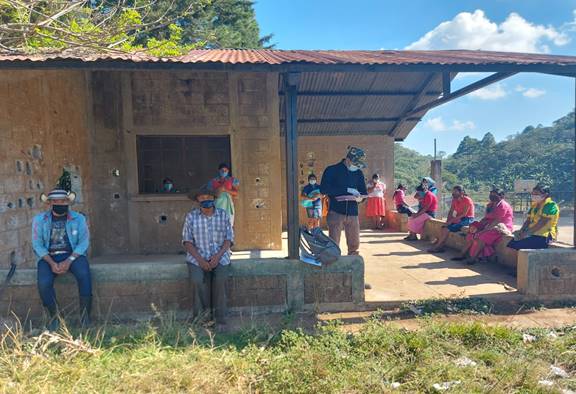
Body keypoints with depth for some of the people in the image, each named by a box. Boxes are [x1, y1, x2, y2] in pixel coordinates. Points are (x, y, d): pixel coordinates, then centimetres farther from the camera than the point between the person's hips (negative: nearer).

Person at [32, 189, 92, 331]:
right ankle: (54, 316, -4)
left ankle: (85, 314, -18)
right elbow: (37, 244, 0)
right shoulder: (39, 219, 5)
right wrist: (51, 263, -15)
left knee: (84, 274, -31)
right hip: (48, 256, 1)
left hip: (73, 255, -1)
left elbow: (84, 242, -4)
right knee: (43, 283, -28)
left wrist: (68, 261, -18)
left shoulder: (78, 218, 2)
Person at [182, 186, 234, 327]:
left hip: (219, 256, 0)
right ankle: (202, 315, -10)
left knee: (220, 279, -27)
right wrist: (200, 259, -13)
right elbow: (187, 241, 0)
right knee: (197, 280, -28)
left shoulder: (223, 215, 5)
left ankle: (219, 318, -14)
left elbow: (229, 239, 3)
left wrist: (218, 256, -13)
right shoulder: (191, 216, 3)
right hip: (197, 256, 0)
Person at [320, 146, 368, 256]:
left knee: (354, 245, 7)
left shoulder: (359, 173, 11)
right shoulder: (331, 170, -3)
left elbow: (364, 193, 14)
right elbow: (323, 189, -15)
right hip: (335, 212, -4)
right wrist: (347, 190, -19)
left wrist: (360, 198, -12)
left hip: (352, 214, 4)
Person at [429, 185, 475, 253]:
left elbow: (464, 214, -20)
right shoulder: (454, 200, 7)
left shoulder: (467, 200, -15)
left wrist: (451, 220, -22)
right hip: (458, 219, 7)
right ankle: (440, 247, -20)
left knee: (448, 228, -24)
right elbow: (451, 211, 8)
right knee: (444, 227, -16)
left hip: (467, 219, -7)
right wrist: (448, 221, -7)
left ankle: (438, 246, -17)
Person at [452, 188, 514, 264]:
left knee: (482, 235, -31)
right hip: (490, 225, 9)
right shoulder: (490, 205, 13)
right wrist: (477, 226, -8)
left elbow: (497, 221, -22)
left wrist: (484, 230, -27)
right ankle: (463, 254, -10)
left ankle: (473, 258, -27)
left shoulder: (503, 205, -14)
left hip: (501, 227, -9)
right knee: (472, 233, -7)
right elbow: (485, 218, 11)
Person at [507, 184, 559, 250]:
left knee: (515, 245, -27)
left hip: (543, 237, -8)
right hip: (532, 235, 8)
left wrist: (525, 234, -21)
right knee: (510, 243, -14)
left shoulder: (550, 205, -9)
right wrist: (521, 231, -6)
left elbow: (541, 223, -19)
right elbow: (528, 221, 13)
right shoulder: (534, 205, 17)